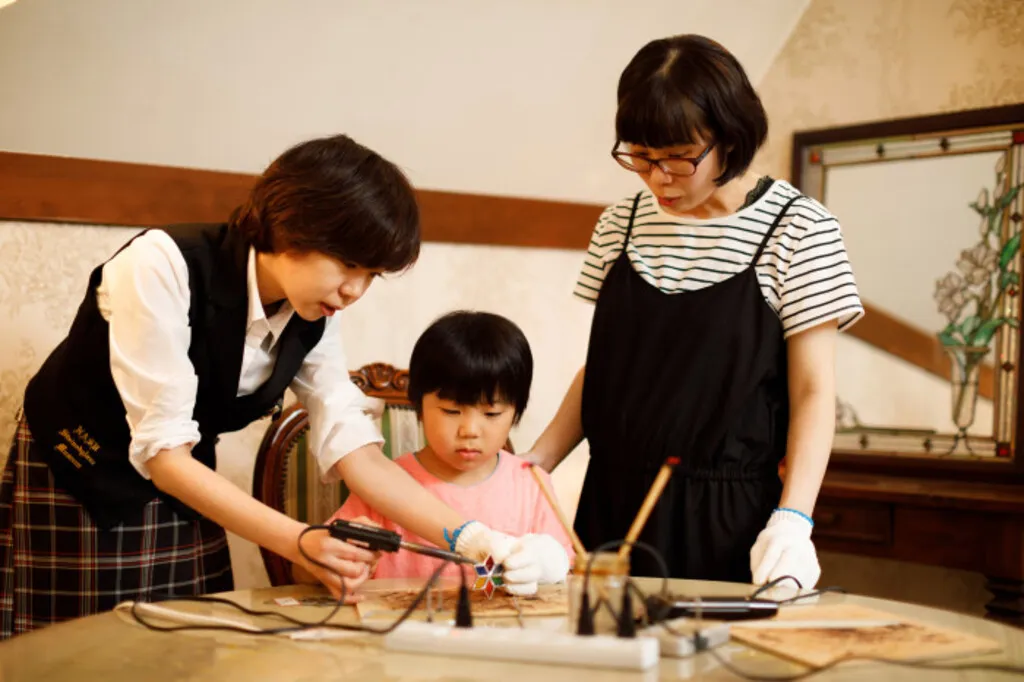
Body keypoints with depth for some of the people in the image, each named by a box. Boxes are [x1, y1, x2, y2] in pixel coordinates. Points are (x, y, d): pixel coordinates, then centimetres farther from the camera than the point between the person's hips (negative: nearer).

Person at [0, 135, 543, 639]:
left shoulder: (315, 317, -9)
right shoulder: (163, 265, -28)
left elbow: (355, 451, -10)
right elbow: (163, 453, -29)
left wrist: (468, 538, -23)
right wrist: (296, 541, -38)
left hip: (181, 491, 5)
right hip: (73, 480, -5)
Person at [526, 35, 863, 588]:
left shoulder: (798, 229, -6)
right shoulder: (621, 224, 7)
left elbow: (813, 390, -7)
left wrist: (792, 519, -19)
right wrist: (537, 461, 1)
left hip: (729, 521, -4)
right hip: (614, 505, 4)